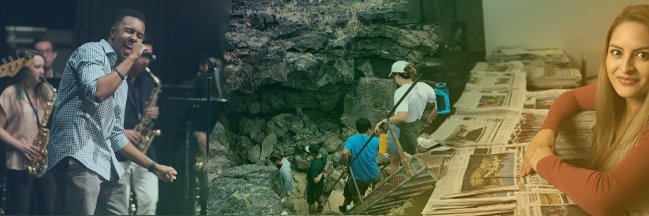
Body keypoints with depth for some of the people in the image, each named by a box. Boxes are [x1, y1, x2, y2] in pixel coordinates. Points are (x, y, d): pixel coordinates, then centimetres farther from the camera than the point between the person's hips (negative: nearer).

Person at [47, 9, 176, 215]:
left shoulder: (122, 79, 25)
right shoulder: (91, 51, 1)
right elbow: (97, 91, -21)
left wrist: (154, 167, 23)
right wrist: (131, 58, -9)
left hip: (104, 165, 9)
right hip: (77, 155, -9)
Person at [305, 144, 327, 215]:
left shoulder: (314, 165, -43)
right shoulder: (323, 155, -20)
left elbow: (316, 180, -39)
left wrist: (322, 172, -28)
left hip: (314, 185, -8)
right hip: (321, 182, 8)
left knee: (311, 201, 17)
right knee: (319, 195, 35)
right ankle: (320, 207, 61)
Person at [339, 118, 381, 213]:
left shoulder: (351, 139, -16)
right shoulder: (375, 141, -12)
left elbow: (345, 152, -31)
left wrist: (345, 166, -16)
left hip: (357, 177, -2)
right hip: (373, 175, 2)